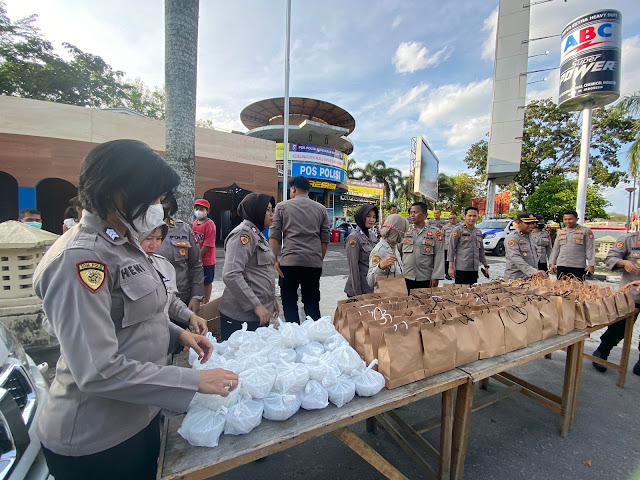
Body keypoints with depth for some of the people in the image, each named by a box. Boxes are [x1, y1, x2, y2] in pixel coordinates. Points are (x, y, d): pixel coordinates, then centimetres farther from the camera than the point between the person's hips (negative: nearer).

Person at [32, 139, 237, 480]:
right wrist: (195, 381, -25)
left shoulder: (124, 244, 4)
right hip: (94, 441, -8)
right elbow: (98, 371, -28)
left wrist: (175, 333, -1)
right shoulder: (79, 258, -25)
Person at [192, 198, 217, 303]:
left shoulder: (209, 224, -15)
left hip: (207, 260, -6)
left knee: (207, 282, 8)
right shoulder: (194, 223, 7)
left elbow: (207, 245, -18)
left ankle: (206, 303, 23)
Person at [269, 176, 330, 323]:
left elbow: (274, 236, 0)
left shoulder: (282, 206, 6)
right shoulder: (321, 209, 12)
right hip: (314, 263, 3)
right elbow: (325, 240, 11)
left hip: (290, 262, -2)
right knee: (312, 304, 12)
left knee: (289, 303, 9)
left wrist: (275, 260, 2)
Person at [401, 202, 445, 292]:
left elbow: (439, 257, 0)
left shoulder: (435, 232, 1)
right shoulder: (405, 230, 5)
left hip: (425, 278, -1)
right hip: (406, 277, 1)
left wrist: (435, 277, -5)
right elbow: (398, 251, 9)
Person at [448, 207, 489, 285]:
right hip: (461, 269, -6)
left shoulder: (479, 232, 15)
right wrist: (451, 267, -12)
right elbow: (451, 249, -7)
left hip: (474, 269, 6)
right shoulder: (458, 230, -4)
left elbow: (481, 251, 23)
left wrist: (486, 265, 18)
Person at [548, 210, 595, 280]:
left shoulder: (585, 231, 5)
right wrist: (552, 263, 10)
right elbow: (555, 249, 17)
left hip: (578, 267, -3)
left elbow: (590, 249, 1)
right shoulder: (560, 232, 15)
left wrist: (591, 265, -6)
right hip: (561, 266, 3)